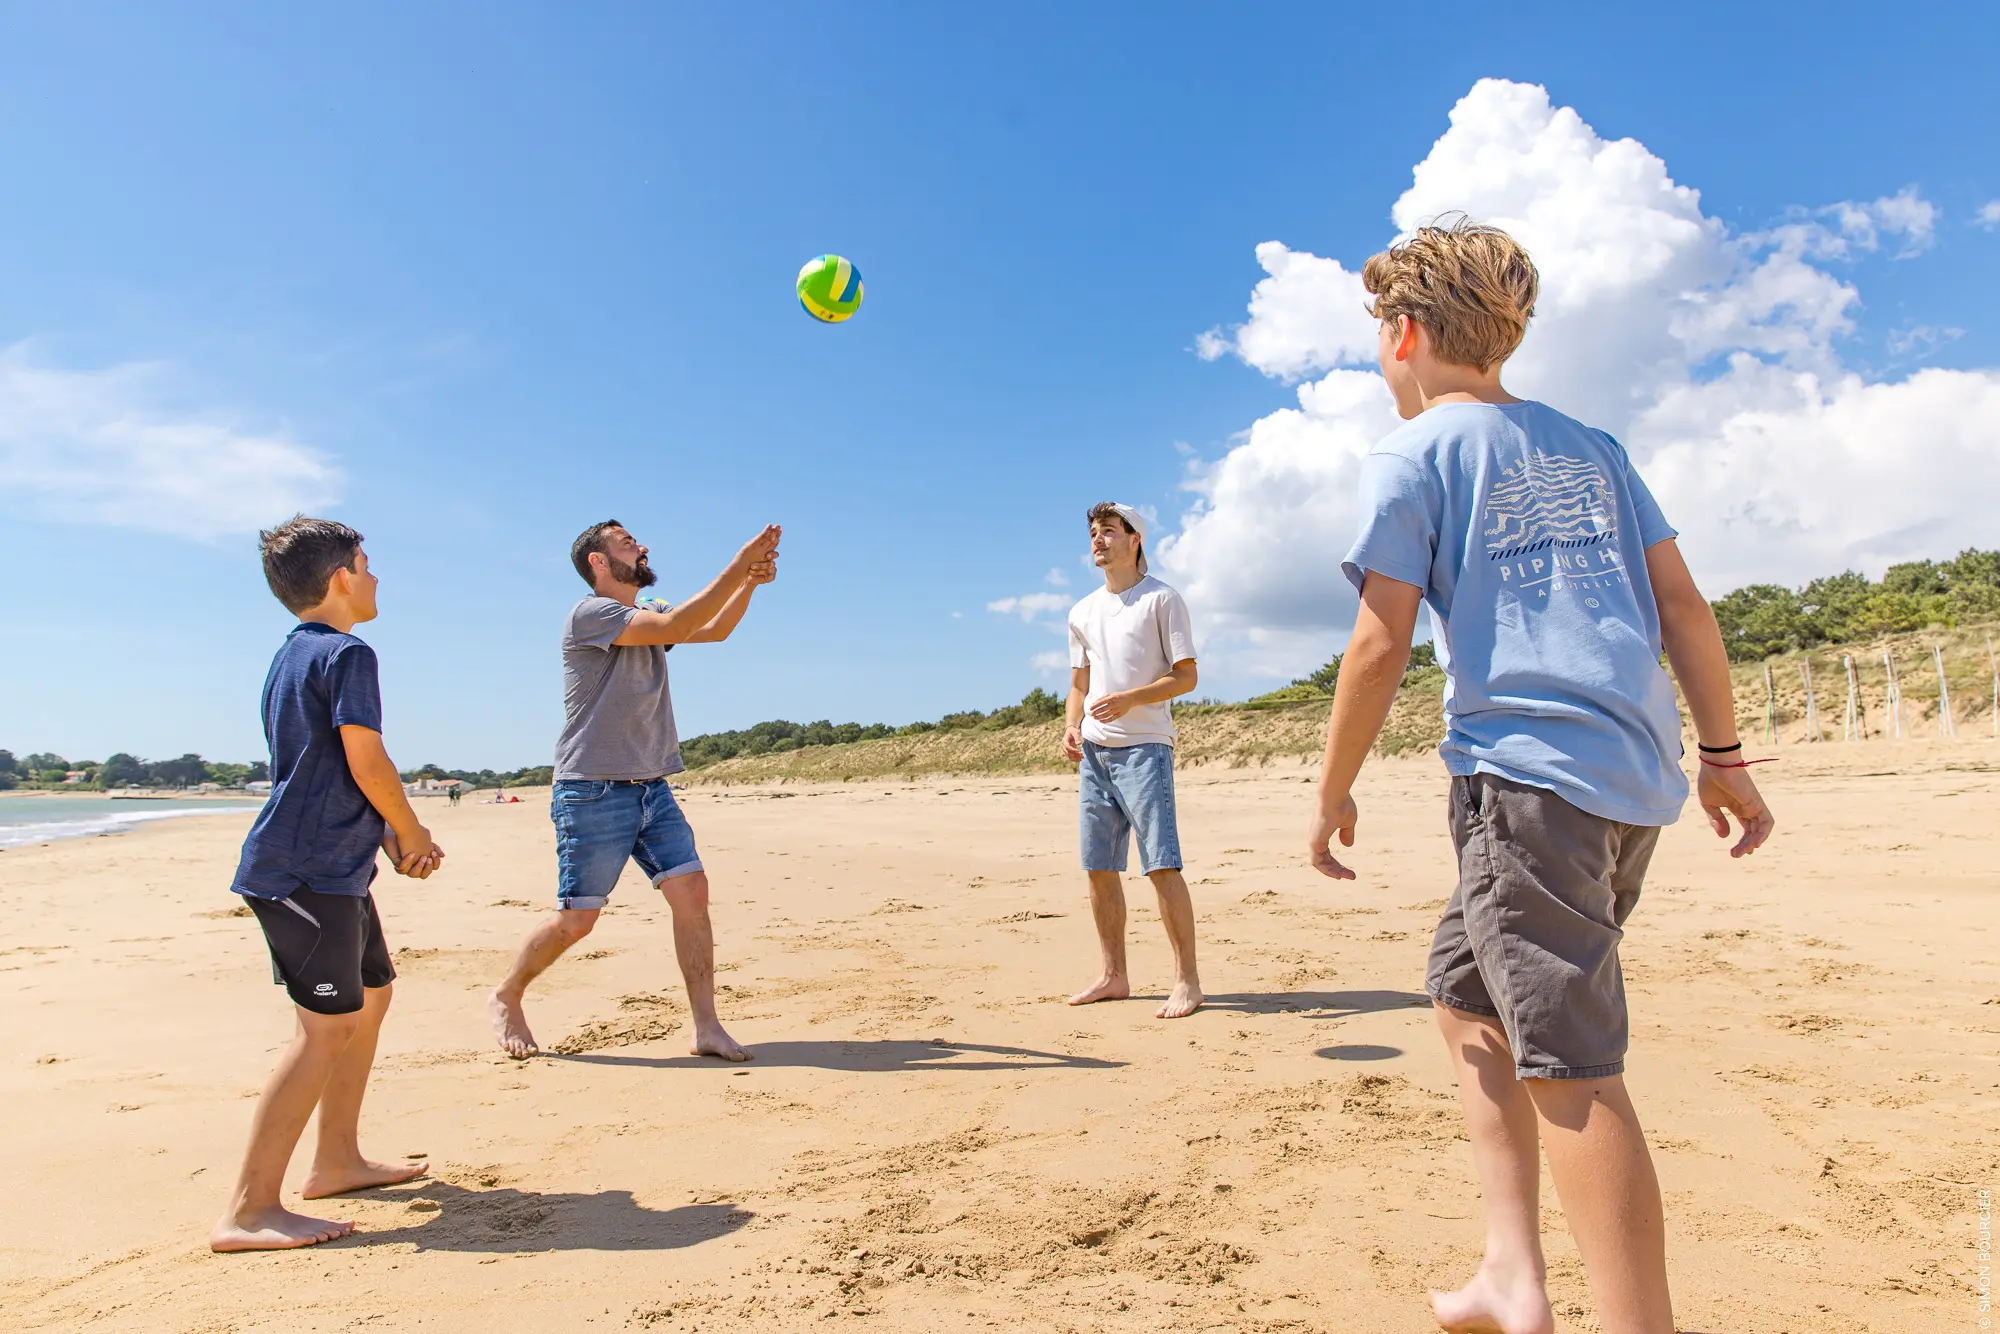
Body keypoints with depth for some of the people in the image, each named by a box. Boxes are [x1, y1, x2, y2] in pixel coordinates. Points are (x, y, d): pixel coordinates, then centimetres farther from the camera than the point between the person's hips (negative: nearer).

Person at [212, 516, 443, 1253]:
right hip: (310, 869, -11)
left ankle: (337, 1160, 28)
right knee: (328, 1025, -11)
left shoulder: (291, 656, 19)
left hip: (330, 867, 11)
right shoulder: (347, 654, -11)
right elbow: (366, 761, -18)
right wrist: (413, 833, -3)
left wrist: (388, 833, 15)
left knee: (370, 995, 18)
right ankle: (249, 1210, -9)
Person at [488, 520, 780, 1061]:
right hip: (593, 793, -7)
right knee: (577, 918, 0)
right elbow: (675, 625, -21)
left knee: (691, 889, -6)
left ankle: (707, 1028, -3)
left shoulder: (646, 618, 17)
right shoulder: (590, 613, -9)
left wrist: (750, 581, -5)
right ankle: (505, 998, 26)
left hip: (652, 789, 7)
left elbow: (715, 629, 11)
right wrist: (737, 566, -21)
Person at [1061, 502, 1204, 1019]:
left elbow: (1186, 677, -4)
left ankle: (1187, 980, -2)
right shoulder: (1082, 612, 17)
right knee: (1099, 867, 7)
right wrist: (1071, 726, 3)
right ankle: (1114, 976, 18)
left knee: (1161, 864, -10)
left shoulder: (1161, 599, 0)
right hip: (1094, 750, 6)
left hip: (1144, 747, -6)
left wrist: (1129, 698, -17)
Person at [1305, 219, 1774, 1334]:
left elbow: (1382, 643, -9)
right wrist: (1726, 757, 18)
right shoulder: (1590, 447, 18)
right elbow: (1682, 603, 14)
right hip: (1637, 774, 8)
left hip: (1526, 769, -8)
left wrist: (1335, 790, 0)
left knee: (1571, 1065, -4)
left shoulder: (1411, 457, -2)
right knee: (1468, 993, 18)